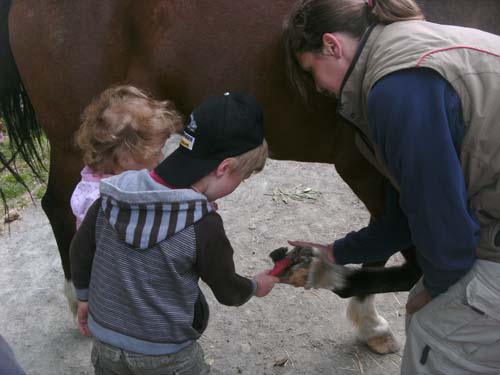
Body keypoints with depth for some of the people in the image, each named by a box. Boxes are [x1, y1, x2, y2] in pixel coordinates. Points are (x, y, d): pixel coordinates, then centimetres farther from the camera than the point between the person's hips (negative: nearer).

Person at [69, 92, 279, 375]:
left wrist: (85, 297, 18)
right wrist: (255, 287, 12)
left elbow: (80, 251, 0)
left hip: (104, 339, 4)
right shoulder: (204, 226, -26)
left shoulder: (112, 196, -13)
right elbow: (228, 291, -10)